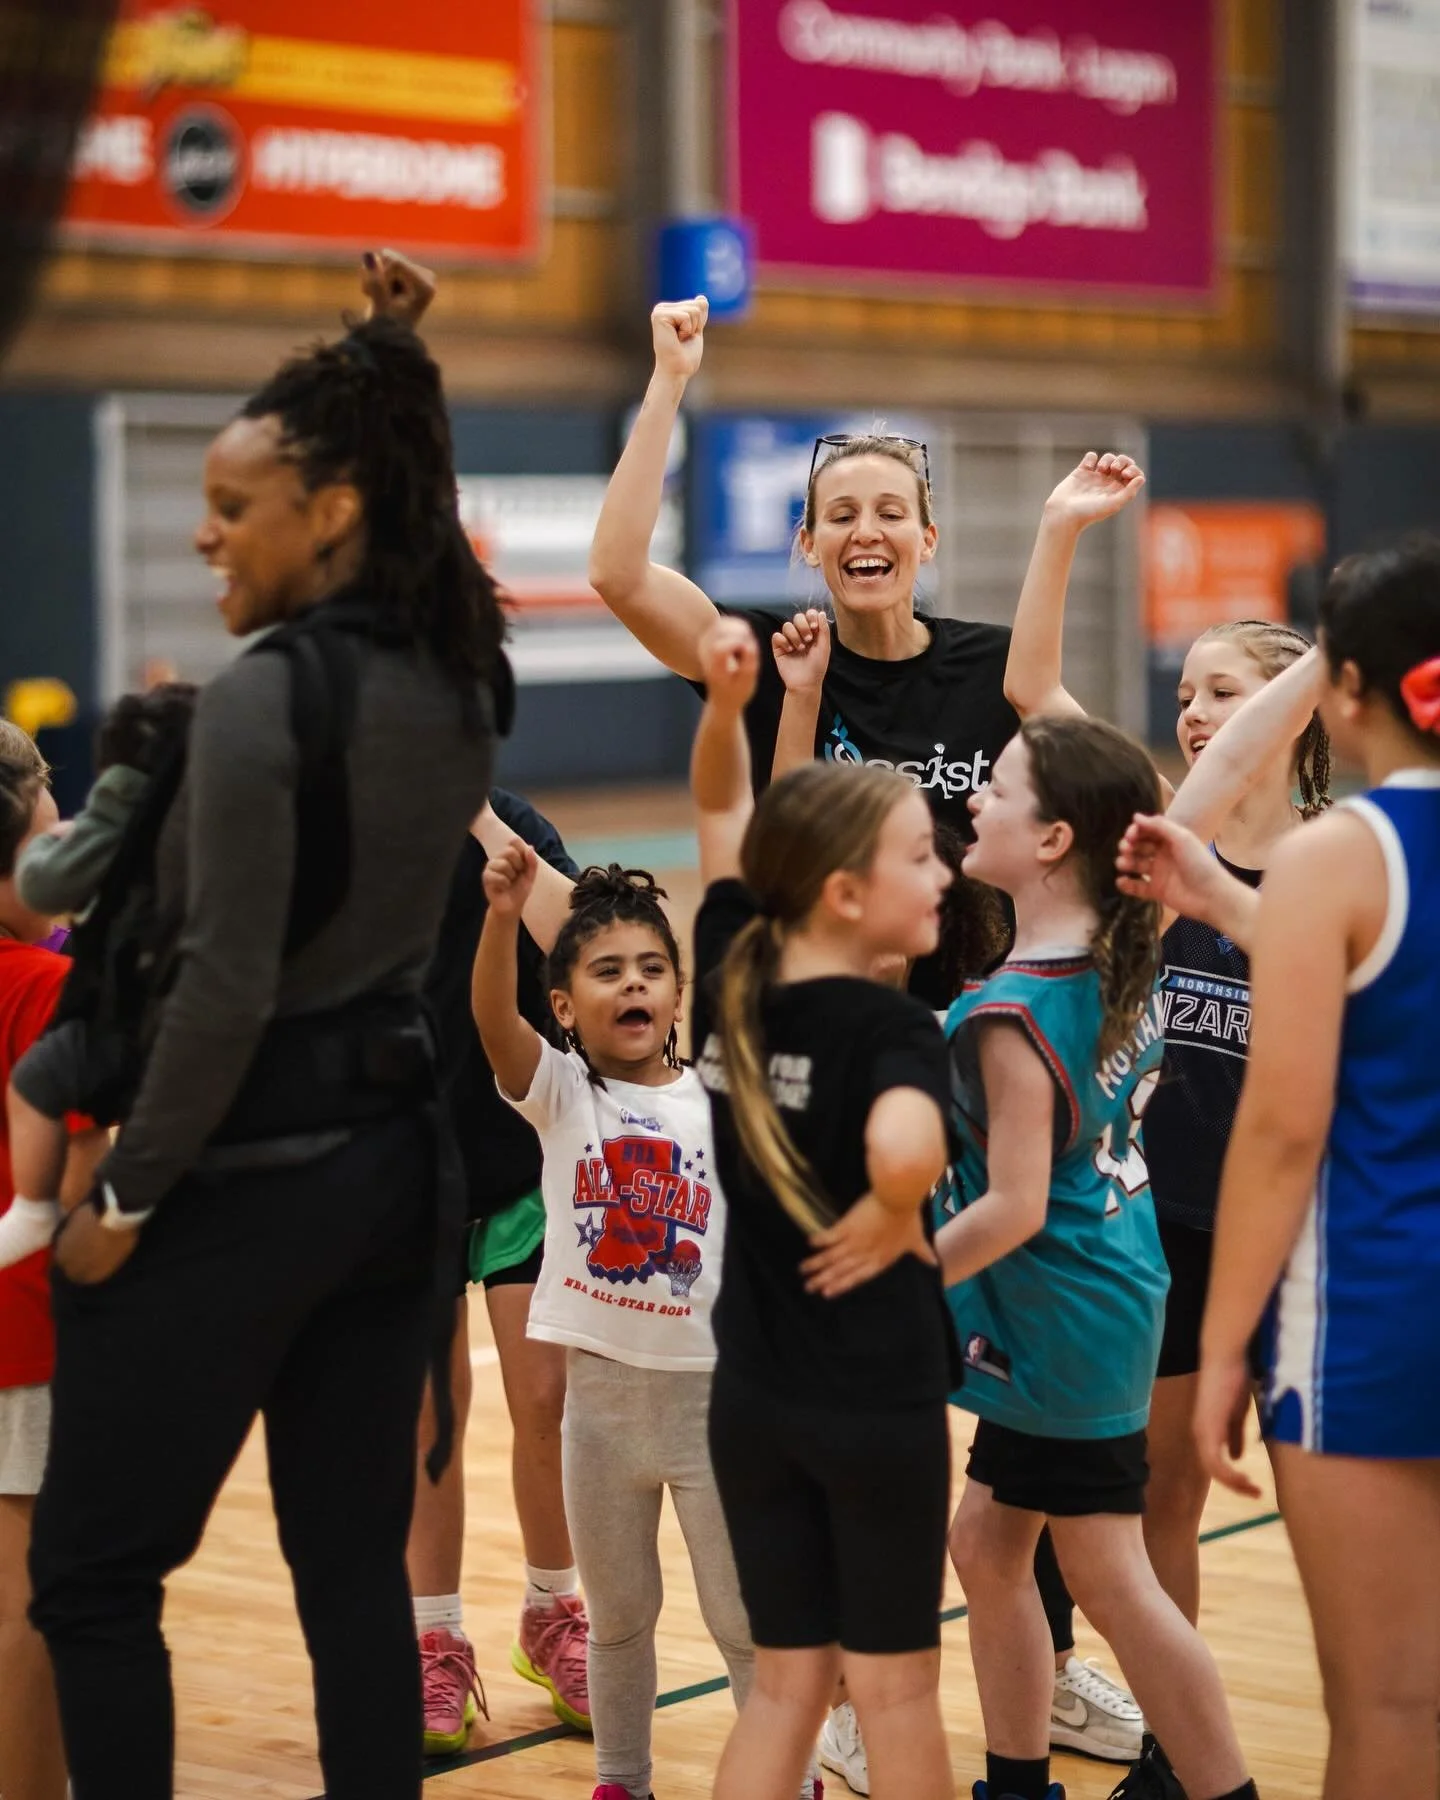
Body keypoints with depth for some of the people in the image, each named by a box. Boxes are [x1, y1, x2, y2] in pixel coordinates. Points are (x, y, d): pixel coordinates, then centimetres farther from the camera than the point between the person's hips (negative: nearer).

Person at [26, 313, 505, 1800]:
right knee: (356, 1567, 13)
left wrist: (126, 1195, -12)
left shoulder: (262, 696, -17)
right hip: (397, 1155, 8)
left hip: (247, 1170, -8)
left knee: (91, 1575, 3)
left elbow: (228, 985, -20)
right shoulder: (458, 690, 6)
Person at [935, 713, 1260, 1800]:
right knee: (988, 1545, 19)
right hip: (1107, 1300, 9)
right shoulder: (1127, 959, -1)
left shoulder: (1012, 1015, -24)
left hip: (1059, 1330, -9)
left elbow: (1012, 1209, -24)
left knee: (1113, 1584, 1)